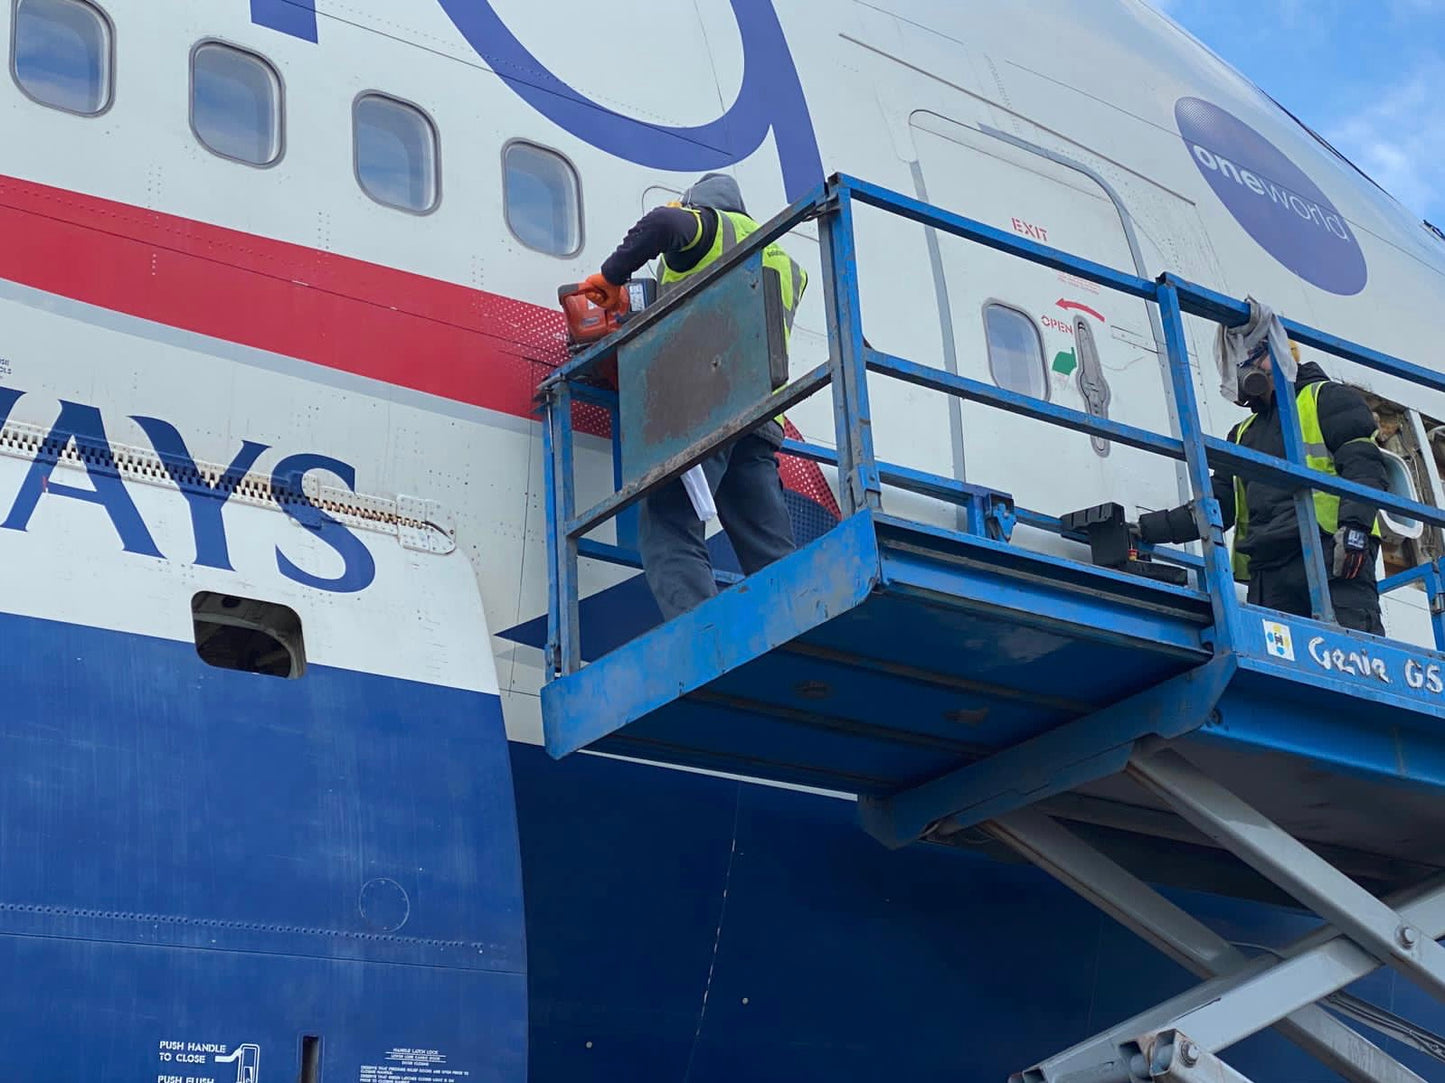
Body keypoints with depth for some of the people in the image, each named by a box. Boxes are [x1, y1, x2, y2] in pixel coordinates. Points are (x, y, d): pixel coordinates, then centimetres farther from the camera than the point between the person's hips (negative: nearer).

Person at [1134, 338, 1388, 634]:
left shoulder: (1327, 397, 14)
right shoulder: (1243, 434, 34)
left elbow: (1364, 465, -1)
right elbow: (1219, 503, 25)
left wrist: (1354, 525, -18)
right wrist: (1148, 528, 12)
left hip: (1331, 558, -6)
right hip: (1267, 570, 6)